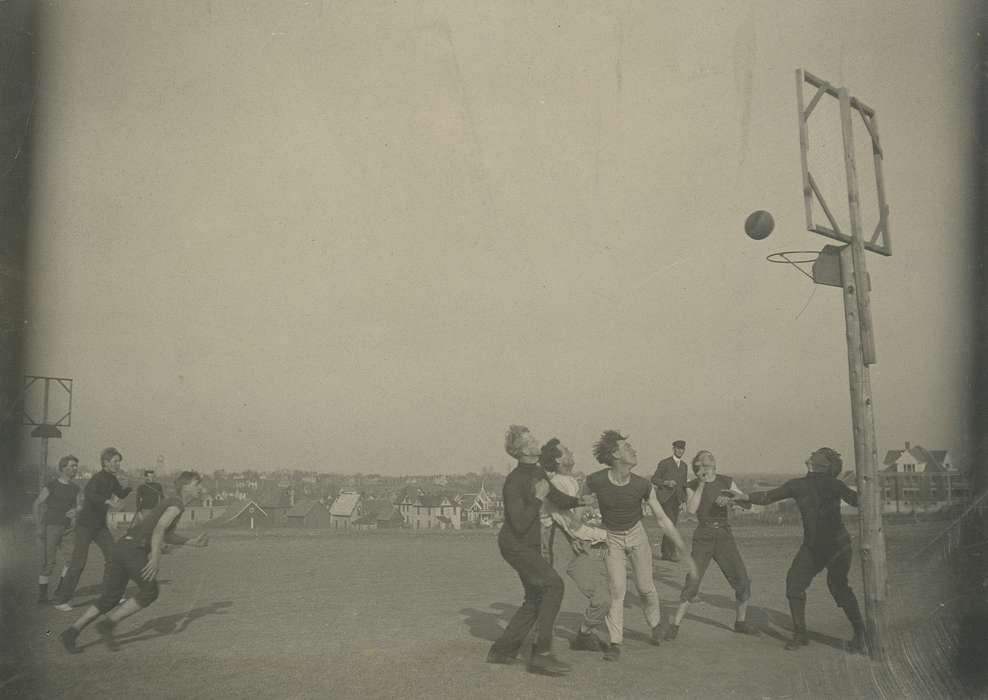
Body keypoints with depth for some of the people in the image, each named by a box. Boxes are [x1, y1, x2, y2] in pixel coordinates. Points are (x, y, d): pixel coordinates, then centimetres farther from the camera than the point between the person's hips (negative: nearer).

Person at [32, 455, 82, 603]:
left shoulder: (74, 488, 11)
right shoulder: (51, 486, -5)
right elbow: (36, 505, -3)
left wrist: (75, 511, -11)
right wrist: (39, 527, -9)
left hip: (68, 528, 5)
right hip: (51, 527, -5)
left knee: (71, 558, -6)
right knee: (48, 562, -4)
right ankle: (42, 595, 6)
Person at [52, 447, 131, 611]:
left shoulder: (112, 479, 5)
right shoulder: (98, 478, -19)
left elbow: (120, 496, 16)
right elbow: (88, 494, -38)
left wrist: (124, 485, -4)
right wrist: (108, 502, -46)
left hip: (100, 525, 8)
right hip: (85, 524, -8)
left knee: (112, 555, 4)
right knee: (78, 562, -8)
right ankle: (61, 600, 1)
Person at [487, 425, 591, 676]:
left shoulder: (538, 472, 6)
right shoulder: (514, 481, -21)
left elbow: (557, 498, 21)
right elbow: (520, 524, -27)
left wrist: (580, 501, 10)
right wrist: (538, 498, -23)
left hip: (531, 545, 9)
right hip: (515, 545, -9)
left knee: (535, 599, 11)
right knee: (553, 584, -19)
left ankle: (501, 650, 21)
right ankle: (541, 653, -16)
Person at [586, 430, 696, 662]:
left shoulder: (642, 486, -20)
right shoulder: (595, 481, -24)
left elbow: (663, 520, -12)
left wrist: (686, 553, -11)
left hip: (636, 534, 1)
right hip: (611, 538, -1)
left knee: (645, 587, 6)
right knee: (616, 590, -9)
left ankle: (655, 621, 38)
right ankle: (615, 643, 3)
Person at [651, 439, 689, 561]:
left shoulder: (684, 465, 13)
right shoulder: (664, 463, -5)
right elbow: (654, 479, -4)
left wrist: (684, 500, 13)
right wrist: (666, 483, -21)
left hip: (676, 500, 6)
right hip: (665, 499, -6)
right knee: (670, 524, -17)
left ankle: (664, 552, 16)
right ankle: (672, 552, -14)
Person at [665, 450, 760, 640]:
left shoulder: (726, 481, 6)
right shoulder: (692, 486, 1)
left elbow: (748, 504, 2)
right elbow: (691, 509, -17)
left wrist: (730, 498, -17)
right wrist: (701, 484, -20)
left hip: (725, 537, 3)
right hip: (702, 539, -2)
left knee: (742, 581, -2)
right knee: (692, 583, -12)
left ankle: (741, 622, 20)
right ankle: (675, 625, 0)